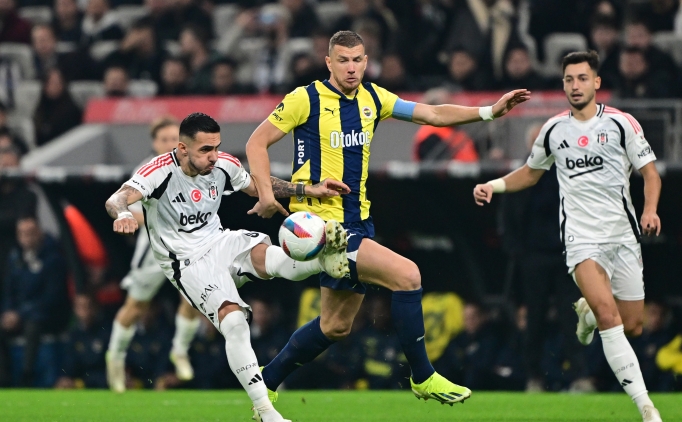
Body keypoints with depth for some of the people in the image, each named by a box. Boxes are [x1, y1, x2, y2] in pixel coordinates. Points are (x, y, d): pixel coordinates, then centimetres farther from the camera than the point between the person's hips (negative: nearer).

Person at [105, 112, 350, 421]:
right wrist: (123, 214, -57)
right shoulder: (161, 171, -19)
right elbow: (116, 199, -32)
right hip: (189, 264, -6)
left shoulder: (224, 165, -2)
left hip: (223, 243, 6)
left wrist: (309, 190, 7)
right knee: (233, 321, -26)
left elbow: (259, 186, 18)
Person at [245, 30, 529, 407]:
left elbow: (433, 114, 10)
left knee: (336, 326, 14)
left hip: (357, 220, 8)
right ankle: (423, 378, -8)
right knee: (407, 275, -20)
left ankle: (266, 382, 30)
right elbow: (257, 142, -5)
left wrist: (489, 112, -1)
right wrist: (266, 192, -18)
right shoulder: (306, 99, -10)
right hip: (321, 220, -8)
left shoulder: (372, 98, 7)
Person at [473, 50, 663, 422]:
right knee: (608, 313, -24)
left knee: (631, 326, 3)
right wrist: (494, 185, 7)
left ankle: (588, 312, 39)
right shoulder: (554, 129, 7)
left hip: (623, 235, 1)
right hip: (582, 239, -1)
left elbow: (650, 173, 2)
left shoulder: (621, 123, -1)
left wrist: (650, 210, -16)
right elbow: (531, 172, 23)